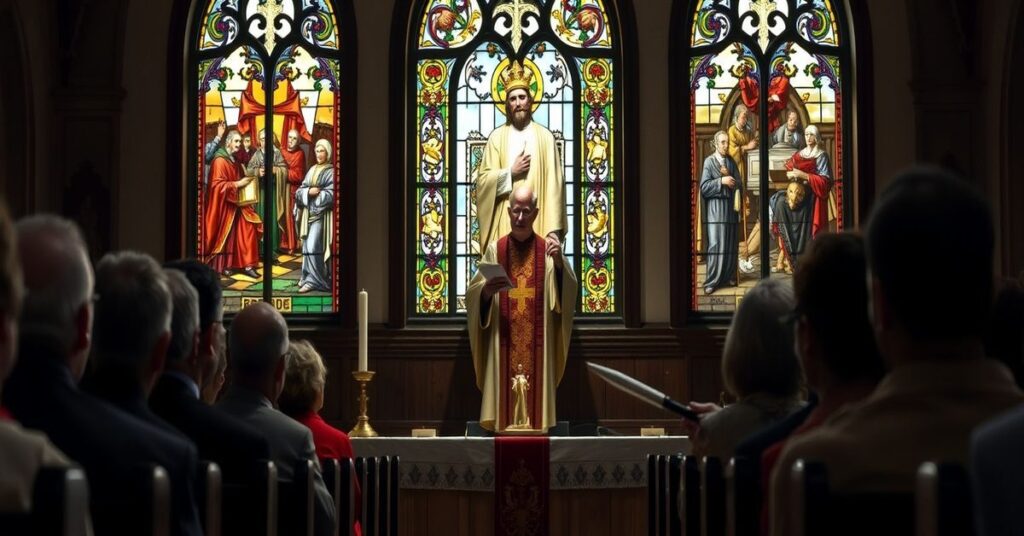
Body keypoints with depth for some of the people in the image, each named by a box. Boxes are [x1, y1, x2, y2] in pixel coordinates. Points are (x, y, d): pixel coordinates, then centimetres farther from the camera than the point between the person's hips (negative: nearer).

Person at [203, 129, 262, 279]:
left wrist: (245, 182, 7)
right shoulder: (220, 161, -14)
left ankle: (246, 264, -3)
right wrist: (237, 184, -22)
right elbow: (217, 184, -21)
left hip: (236, 203, 8)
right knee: (224, 235, 0)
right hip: (224, 205, -8)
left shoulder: (234, 160, 13)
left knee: (247, 231, -3)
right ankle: (222, 266, 10)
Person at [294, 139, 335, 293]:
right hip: (309, 213, 7)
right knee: (307, 247, 7)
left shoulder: (331, 172, -3)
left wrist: (317, 193, -9)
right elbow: (300, 190, 10)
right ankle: (307, 276, 15)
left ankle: (313, 280, -9)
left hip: (321, 214, -7)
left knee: (313, 247, -12)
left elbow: (331, 194, -12)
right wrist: (309, 192, -9)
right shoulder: (312, 170, 16)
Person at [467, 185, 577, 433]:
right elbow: (473, 295, 3)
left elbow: (568, 291, -6)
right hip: (503, 345, 0)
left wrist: (559, 262, -22)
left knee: (535, 390, -1)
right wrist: (486, 290, -19)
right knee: (505, 395, -3)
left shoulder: (547, 250, 5)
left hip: (537, 345, 0)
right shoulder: (495, 250, 5)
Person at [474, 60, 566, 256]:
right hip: (504, 222, 1)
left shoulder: (545, 137, 5)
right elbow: (482, 179, 5)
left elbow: (554, 183, -1)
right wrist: (511, 173, -9)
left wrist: (554, 229, -10)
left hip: (537, 221, 0)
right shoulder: (497, 137, 7)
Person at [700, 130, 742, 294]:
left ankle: (728, 276, 18)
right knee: (715, 244, -9)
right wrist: (721, 181, -18)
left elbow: (740, 185, 7)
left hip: (731, 205, 5)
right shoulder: (709, 161, -4)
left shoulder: (732, 161, 10)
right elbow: (704, 187, -11)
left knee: (731, 243, 7)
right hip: (715, 207, -5)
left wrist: (729, 176, -9)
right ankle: (711, 281, -6)